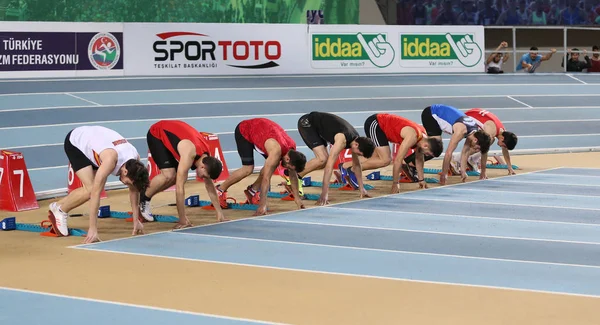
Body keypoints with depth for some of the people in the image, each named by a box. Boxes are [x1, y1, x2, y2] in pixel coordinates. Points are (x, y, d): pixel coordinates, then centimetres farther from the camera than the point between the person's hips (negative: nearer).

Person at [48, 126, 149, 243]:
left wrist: (136, 221, -2)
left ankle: (58, 206, 16)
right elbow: (95, 193, -40)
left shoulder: (135, 160, -21)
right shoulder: (111, 159, -41)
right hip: (74, 142, -7)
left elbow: (134, 190, -5)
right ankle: (59, 209, 1)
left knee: (91, 189, -2)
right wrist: (93, 229, -40)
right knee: (91, 189, -20)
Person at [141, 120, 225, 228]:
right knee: (169, 175, -23)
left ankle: (147, 194, 17)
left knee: (178, 177, 1)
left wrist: (219, 213, -3)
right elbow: (179, 187, -37)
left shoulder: (207, 158, -15)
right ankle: (143, 198, 1)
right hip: (156, 134, -7)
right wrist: (183, 219, -34)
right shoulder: (189, 155, -38)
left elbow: (210, 186, -3)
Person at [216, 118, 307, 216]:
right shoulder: (276, 150, -37)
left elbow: (293, 174, -1)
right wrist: (263, 205, -40)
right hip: (243, 131, -7)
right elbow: (266, 178, -38)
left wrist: (297, 197, 1)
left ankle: (253, 191, 9)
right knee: (248, 169, -18)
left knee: (274, 164, -3)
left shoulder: (292, 149, -15)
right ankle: (220, 190, -2)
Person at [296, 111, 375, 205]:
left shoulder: (356, 139, -7)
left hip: (316, 126, 8)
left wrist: (362, 188, 9)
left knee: (322, 160, 3)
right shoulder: (342, 140, -32)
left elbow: (356, 165, 7)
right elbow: (330, 165, -37)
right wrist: (324, 193, -40)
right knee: (322, 159, -21)